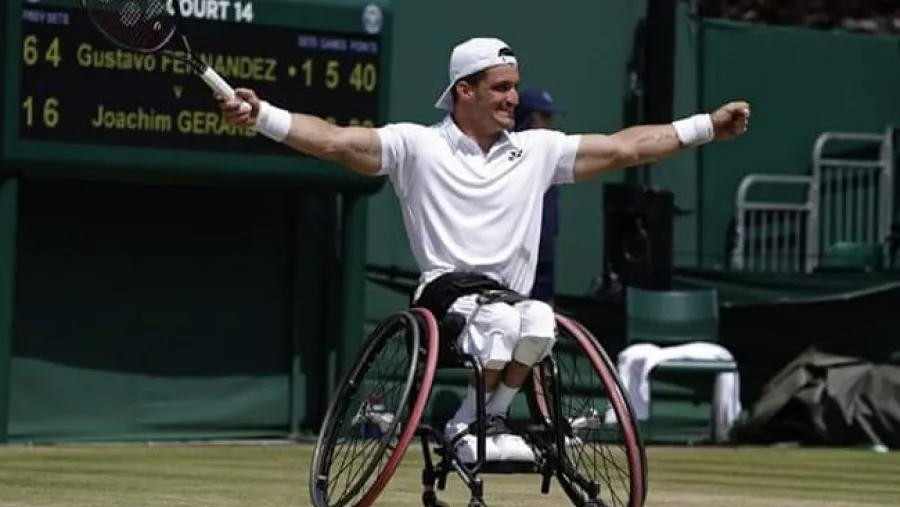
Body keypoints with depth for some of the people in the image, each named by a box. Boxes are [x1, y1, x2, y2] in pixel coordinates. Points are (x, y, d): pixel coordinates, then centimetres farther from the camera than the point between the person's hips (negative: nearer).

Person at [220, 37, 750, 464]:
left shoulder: (537, 149, 16)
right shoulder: (418, 144, 4)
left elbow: (624, 147, 18)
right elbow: (334, 140, -6)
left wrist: (708, 126, 15)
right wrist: (261, 115, -20)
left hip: (510, 294, 4)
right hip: (446, 289, -3)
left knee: (539, 319, -33)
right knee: (501, 318, -36)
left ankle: (493, 419, -10)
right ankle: (463, 427, -14)